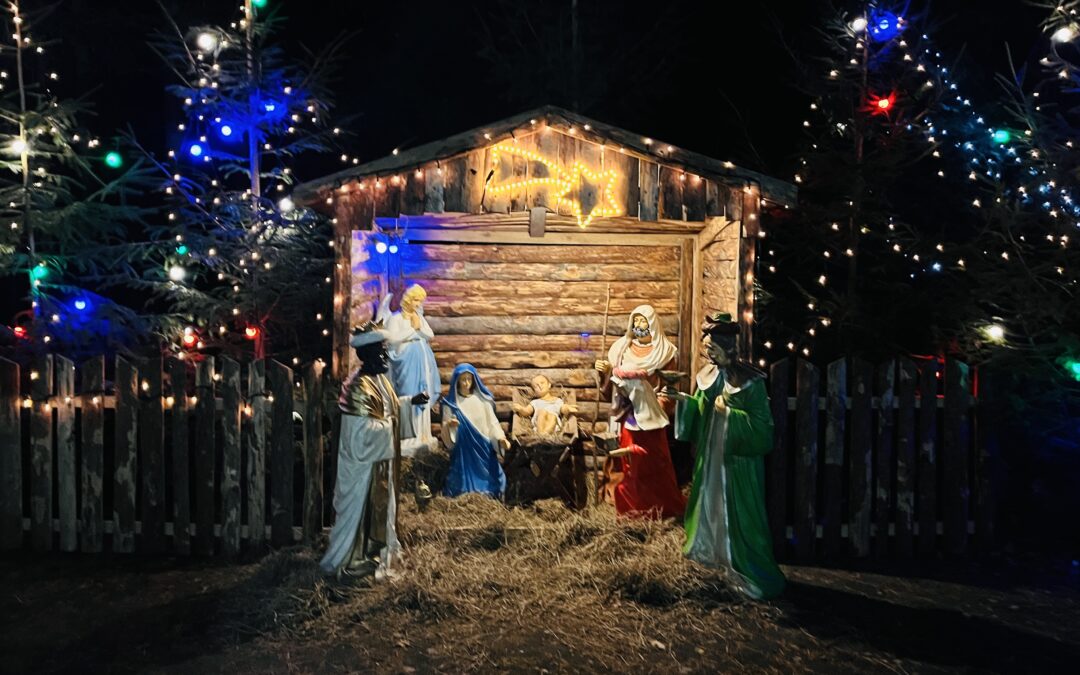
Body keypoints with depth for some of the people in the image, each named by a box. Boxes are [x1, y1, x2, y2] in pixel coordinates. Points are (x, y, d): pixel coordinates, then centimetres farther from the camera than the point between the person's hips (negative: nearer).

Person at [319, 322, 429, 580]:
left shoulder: (379, 378, 4)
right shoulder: (358, 387, -26)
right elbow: (363, 430, -30)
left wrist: (410, 401, 5)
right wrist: (390, 423, -17)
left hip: (381, 459, 10)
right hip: (363, 462, -10)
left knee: (379, 505, 21)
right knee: (359, 508, 3)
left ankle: (375, 547, 38)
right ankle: (345, 559, 18)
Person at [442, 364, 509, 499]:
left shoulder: (482, 399, 2)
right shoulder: (450, 402, 0)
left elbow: (492, 422, 2)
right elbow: (445, 430, 0)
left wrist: (500, 438, -13)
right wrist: (449, 425, -23)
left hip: (483, 448, 1)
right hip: (462, 448, -1)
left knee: (486, 478, 2)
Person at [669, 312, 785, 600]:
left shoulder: (750, 380, -16)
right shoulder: (708, 375, 3)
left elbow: (761, 424, -16)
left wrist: (728, 412, -23)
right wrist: (682, 399, -5)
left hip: (738, 458, -7)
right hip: (710, 454, 7)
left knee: (739, 515, -2)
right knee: (709, 506, 17)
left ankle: (755, 575, 12)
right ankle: (713, 559, 37)